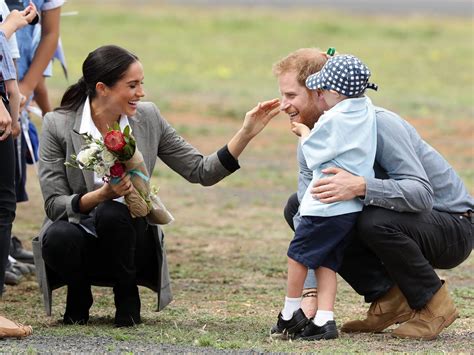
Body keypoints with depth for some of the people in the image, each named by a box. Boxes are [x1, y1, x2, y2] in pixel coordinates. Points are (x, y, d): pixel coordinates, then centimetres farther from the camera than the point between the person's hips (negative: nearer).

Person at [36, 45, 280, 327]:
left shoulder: (148, 118, -1)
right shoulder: (58, 125, -9)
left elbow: (202, 172, 2)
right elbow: (54, 204, -12)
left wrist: (247, 133, -9)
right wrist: (102, 195, -28)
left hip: (131, 236, 1)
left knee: (113, 213, -33)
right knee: (59, 238, -36)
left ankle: (127, 295, -7)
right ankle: (79, 294, -2)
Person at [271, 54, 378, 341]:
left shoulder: (334, 120, -17)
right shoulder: (367, 110, 7)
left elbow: (314, 153, -4)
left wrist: (303, 132, 13)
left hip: (327, 206, -8)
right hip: (353, 206, 8)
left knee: (298, 255, 5)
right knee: (326, 262, 9)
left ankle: (290, 314, 14)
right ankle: (324, 319, 0)